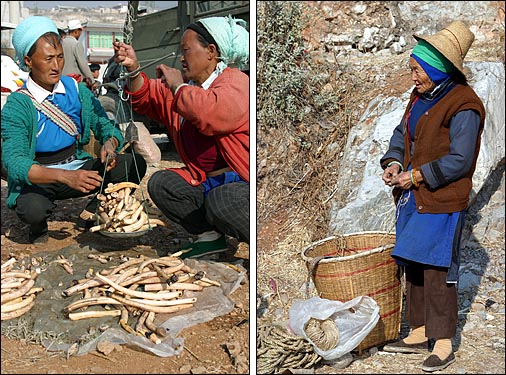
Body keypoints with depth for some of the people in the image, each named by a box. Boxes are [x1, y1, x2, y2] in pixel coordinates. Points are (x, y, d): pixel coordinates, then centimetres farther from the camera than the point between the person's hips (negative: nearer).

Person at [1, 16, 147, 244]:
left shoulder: (77, 90, 0)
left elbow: (105, 125, 1)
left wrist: (109, 144, -26)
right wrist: (64, 176, -42)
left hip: (78, 168, 4)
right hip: (37, 179, -4)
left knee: (134, 165, -15)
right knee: (33, 209, -38)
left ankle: (92, 213, 8)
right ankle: (38, 226, 3)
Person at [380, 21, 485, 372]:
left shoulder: (463, 106, -16)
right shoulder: (421, 97, 11)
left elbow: (459, 161, -19)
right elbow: (402, 133, 20)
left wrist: (416, 176, -16)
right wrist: (393, 163, 1)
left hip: (441, 202, -9)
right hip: (413, 198, 9)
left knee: (437, 271, -4)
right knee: (414, 267, 14)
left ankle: (444, 343, 8)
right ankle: (419, 333, 27)